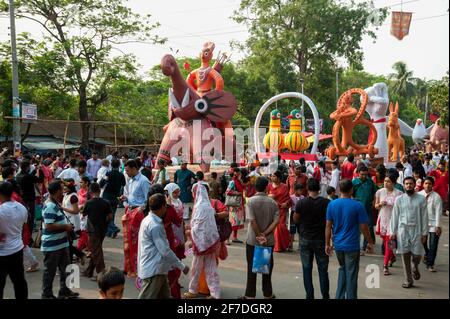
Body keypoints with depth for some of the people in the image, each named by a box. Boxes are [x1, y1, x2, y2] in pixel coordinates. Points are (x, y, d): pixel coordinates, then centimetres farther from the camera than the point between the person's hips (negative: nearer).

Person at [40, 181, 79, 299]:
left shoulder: (56, 204, 10)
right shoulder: (50, 207, -22)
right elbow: (49, 226, -28)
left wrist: (67, 226, 9)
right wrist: (66, 227, -19)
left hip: (61, 243, 10)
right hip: (52, 246, -10)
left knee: (65, 269, 18)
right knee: (50, 271, 5)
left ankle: (65, 291, 31)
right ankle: (47, 295, 19)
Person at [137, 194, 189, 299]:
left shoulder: (148, 220, 10)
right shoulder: (155, 225, -22)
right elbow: (165, 251, -22)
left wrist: (171, 263, 21)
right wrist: (182, 266, -12)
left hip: (156, 268, 10)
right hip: (153, 270, -10)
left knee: (164, 296, 16)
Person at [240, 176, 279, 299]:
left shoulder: (251, 201, -11)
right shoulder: (273, 202, -4)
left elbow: (252, 221, -17)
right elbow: (276, 221, -11)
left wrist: (259, 235, -9)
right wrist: (265, 235, -11)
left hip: (253, 240, -2)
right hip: (269, 241, 2)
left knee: (251, 267, 8)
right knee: (267, 266, 14)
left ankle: (250, 295, 14)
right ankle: (268, 294, 24)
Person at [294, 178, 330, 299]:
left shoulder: (301, 203, -9)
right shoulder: (326, 203, -9)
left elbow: (295, 220, 0)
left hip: (305, 239, 0)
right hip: (321, 239, 0)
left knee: (307, 269, 8)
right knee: (323, 269, 10)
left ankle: (309, 295, 12)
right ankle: (325, 295, 15)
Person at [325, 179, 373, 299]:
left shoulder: (332, 204, -4)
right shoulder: (358, 206, -12)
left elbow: (328, 226, -1)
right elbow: (364, 227, -8)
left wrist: (327, 244, 7)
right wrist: (370, 242, 6)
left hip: (338, 244, 4)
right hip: (352, 245, -4)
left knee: (342, 269, 22)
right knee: (351, 274, 8)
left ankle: (339, 296, 20)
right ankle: (350, 297, 17)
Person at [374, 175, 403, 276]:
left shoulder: (398, 193, -8)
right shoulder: (380, 192, 1)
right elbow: (376, 206, 10)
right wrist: (380, 204, -9)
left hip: (393, 220, -4)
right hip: (382, 219, 4)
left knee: (388, 243, -7)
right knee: (385, 241, 16)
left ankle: (385, 266, -1)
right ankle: (392, 257, 44)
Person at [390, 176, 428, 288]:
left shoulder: (421, 199, 1)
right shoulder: (399, 199, 3)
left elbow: (424, 217, 1)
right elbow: (395, 216, 5)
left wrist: (424, 233, -3)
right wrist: (393, 232, 1)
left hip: (416, 230, -1)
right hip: (403, 230, 1)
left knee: (417, 254, -2)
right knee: (405, 255, 4)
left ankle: (415, 267, 35)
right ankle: (408, 280, 16)